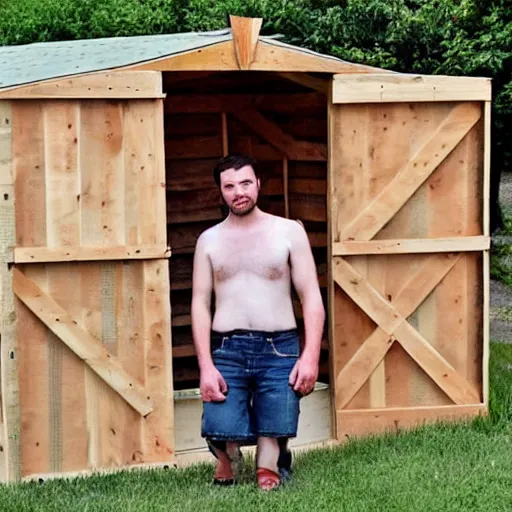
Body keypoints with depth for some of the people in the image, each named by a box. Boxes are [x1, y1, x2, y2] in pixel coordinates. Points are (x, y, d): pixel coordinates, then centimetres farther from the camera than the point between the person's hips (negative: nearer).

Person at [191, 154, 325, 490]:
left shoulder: (289, 231, 4)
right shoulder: (209, 240, 10)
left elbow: (312, 296, 1)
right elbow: (200, 303, 6)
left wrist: (310, 356, -11)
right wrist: (206, 366, -6)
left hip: (279, 349, -1)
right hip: (227, 350, 1)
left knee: (274, 436, -4)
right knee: (221, 432, -11)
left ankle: (269, 467, 29)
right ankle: (229, 461, 24)